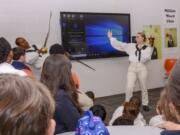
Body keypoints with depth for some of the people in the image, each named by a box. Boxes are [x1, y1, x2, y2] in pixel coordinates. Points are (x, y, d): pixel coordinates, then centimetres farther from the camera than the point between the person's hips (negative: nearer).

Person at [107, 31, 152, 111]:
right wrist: (111, 37, 3)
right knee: (129, 87, -8)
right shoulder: (131, 46, 9)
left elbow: (147, 58, -13)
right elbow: (119, 44, 7)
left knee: (143, 87, 10)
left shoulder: (148, 48, 3)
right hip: (132, 68, 1)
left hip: (142, 68, -1)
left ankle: (145, 104, 27)